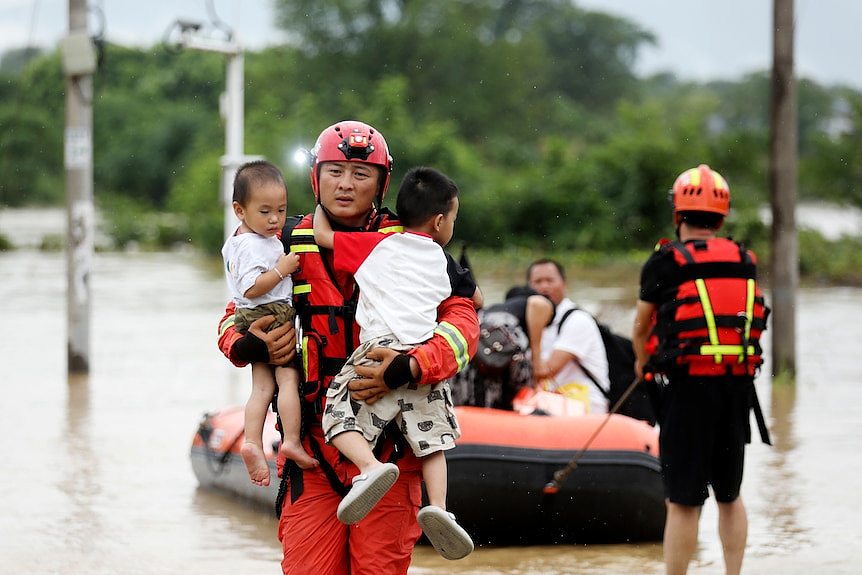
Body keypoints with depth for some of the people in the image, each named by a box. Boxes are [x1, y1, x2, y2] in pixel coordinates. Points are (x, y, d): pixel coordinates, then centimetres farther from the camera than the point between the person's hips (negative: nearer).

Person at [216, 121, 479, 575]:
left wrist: (409, 368, -24)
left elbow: (462, 319, -7)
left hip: (388, 439, -2)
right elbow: (235, 316, 17)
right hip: (313, 438, 2)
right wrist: (247, 346, -7)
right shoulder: (290, 246, 6)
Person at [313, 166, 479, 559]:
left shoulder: (376, 245, 11)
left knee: (340, 417, -1)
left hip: (379, 348, -3)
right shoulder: (442, 260, 19)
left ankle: (371, 468, -28)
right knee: (431, 439, 8)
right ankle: (437, 505, -13)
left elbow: (322, 235, 12)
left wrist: (321, 207, 32)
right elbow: (476, 299, 33)